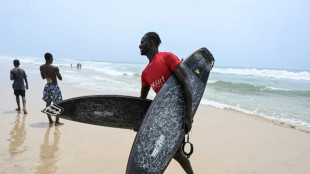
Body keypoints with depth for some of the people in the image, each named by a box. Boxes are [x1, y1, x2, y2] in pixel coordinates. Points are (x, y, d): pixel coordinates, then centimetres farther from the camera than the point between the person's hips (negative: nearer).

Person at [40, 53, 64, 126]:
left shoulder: (41, 67, -3)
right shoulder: (55, 68, -20)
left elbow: (43, 77, 12)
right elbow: (60, 78, -12)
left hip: (47, 86, 6)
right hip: (54, 87, -6)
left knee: (48, 103, 17)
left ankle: (50, 121, 24)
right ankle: (57, 122, 10)